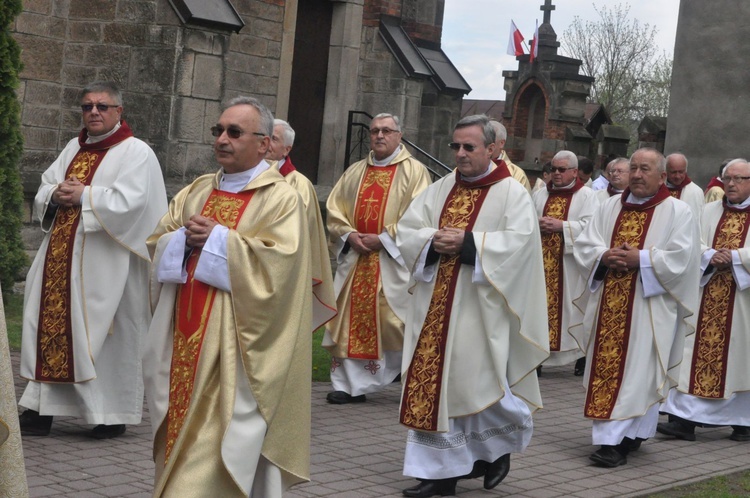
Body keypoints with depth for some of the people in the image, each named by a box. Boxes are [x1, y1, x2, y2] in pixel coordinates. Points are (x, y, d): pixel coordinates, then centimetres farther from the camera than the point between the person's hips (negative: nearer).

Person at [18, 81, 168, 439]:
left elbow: (130, 201, -18)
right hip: (60, 260, 7)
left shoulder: (136, 153, -4)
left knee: (102, 335, -3)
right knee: (50, 326, 5)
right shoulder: (74, 149, 18)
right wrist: (56, 194, -6)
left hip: (104, 263, -7)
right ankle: (41, 409, 10)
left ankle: (113, 414, 8)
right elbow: (44, 189, 17)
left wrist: (83, 196, -15)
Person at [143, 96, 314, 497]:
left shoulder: (281, 199, -4)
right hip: (183, 342, 6)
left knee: (220, 439, -8)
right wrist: (185, 239, -7)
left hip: (233, 350, -6)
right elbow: (157, 245, 15)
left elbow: (279, 259, -17)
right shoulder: (196, 191, 16)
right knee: (185, 427, 11)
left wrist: (217, 239, -13)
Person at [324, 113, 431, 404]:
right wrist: (349, 235, -5)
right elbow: (334, 208, 13)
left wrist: (384, 238, -14)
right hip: (355, 258, 5)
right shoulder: (355, 172, 17)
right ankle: (349, 385, 4)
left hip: (393, 259, -4)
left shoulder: (414, 171, 2)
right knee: (350, 319, 0)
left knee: (396, 320, -5)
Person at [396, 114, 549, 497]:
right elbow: (405, 230, 7)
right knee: (432, 383, 4)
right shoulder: (441, 189, 13)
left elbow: (518, 240, -15)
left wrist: (467, 243, -20)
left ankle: (500, 446, 24)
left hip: (480, 309, -5)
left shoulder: (511, 193, -1)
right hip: (435, 306, 5)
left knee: (477, 382, -5)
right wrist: (434, 240, -12)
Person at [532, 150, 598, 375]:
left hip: (570, 265, -4)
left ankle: (582, 355, 4)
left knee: (573, 305, -3)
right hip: (541, 263, 4)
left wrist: (560, 226, -16)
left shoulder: (587, 196, 3)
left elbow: (590, 226, -10)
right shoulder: (539, 195, 17)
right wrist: (537, 224, -11)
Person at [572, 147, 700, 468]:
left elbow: (681, 258, -10)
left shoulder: (677, 212, 0)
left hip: (649, 307, -5)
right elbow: (584, 245, 9)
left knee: (635, 370, -8)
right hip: (609, 305, 5)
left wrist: (640, 259, -17)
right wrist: (605, 256, -11)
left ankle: (615, 441, -10)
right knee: (606, 365, 4)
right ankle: (615, 434, 15)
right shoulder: (610, 207, 13)